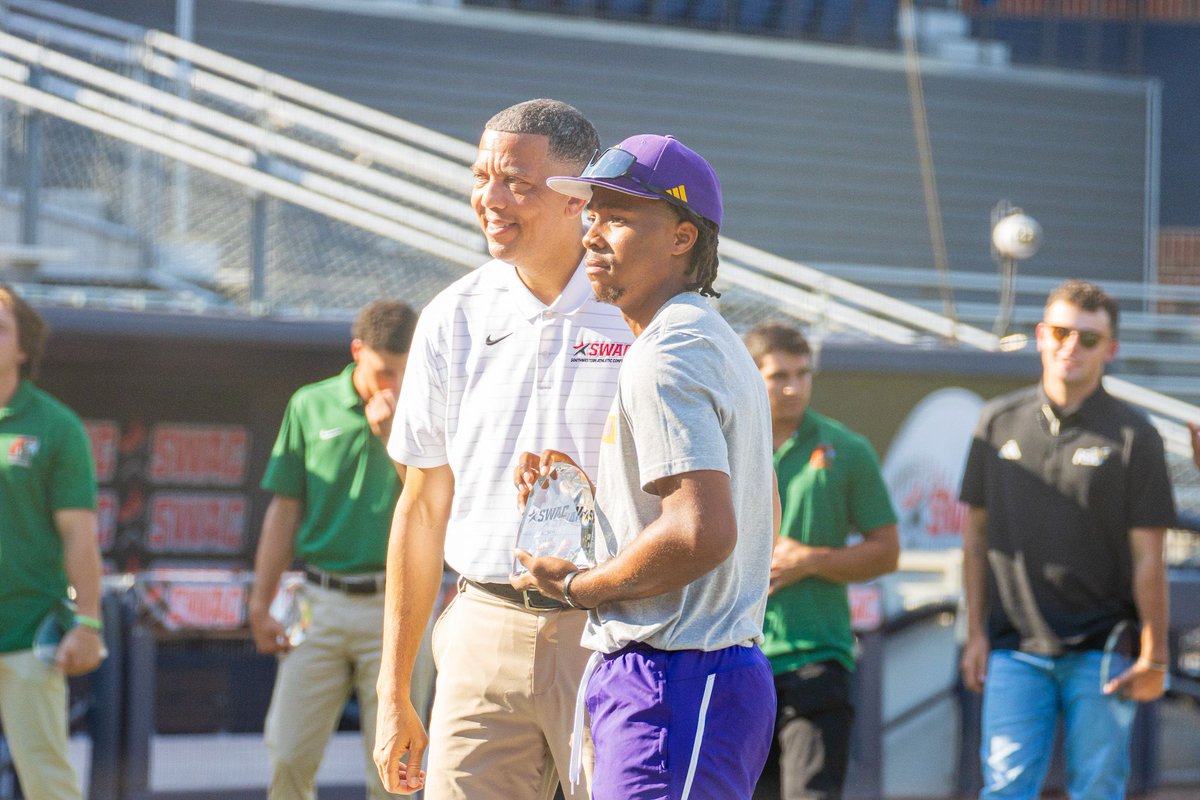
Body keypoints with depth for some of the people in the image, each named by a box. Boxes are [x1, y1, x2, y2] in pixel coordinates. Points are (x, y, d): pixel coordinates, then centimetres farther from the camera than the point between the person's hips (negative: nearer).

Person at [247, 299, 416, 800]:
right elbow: (285, 510, 10)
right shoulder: (311, 405, 6)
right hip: (322, 603, 1)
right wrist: (260, 604, 8)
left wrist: (392, 432, -13)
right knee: (289, 757, -3)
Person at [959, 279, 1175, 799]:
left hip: (1100, 652, -2)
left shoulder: (1133, 436, -1)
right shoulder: (998, 423, 8)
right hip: (1015, 649, 2)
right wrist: (976, 634, 8)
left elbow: (1148, 557, -2)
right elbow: (976, 535, 13)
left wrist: (1153, 657, -4)